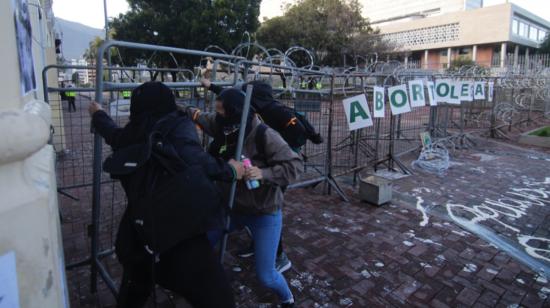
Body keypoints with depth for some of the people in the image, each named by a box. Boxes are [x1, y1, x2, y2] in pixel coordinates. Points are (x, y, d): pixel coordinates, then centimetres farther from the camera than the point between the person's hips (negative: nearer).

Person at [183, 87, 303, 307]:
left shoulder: (263, 135, -25)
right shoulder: (224, 127, -7)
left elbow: (295, 165, -24)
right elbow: (199, 117, 6)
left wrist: (263, 174, -36)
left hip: (264, 213, -6)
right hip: (230, 206, 6)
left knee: (265, 276, 1)